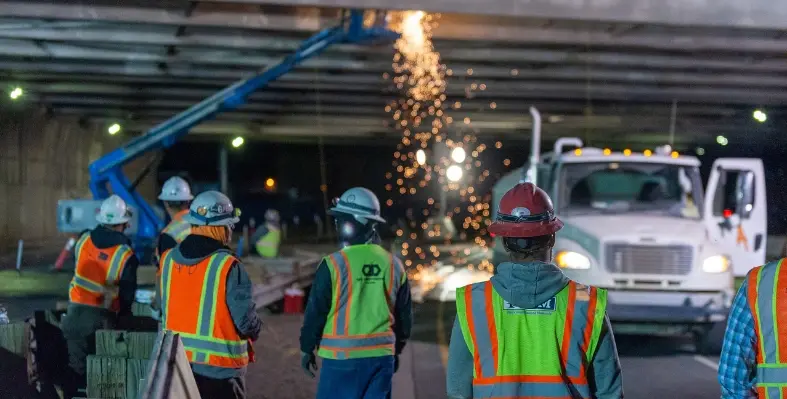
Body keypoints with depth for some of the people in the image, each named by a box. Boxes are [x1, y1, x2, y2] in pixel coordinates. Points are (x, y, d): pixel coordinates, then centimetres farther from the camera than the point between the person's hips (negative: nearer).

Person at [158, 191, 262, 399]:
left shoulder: (168, 259, 0)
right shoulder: (228, 267, -19)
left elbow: (163, 310, 10)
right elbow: (248, 323, -16)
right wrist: (254, 330, 6)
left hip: (177, 362, 6)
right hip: (220, 368, -6)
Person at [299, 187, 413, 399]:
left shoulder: (334, 264, -11)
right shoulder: (393, 265, 4)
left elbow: (316, 312, -7)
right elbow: (404, 317, 11)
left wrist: (306, 349, 6)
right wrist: (396, 350, 23)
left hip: (343, 356, -5)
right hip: (382, 356, 5)